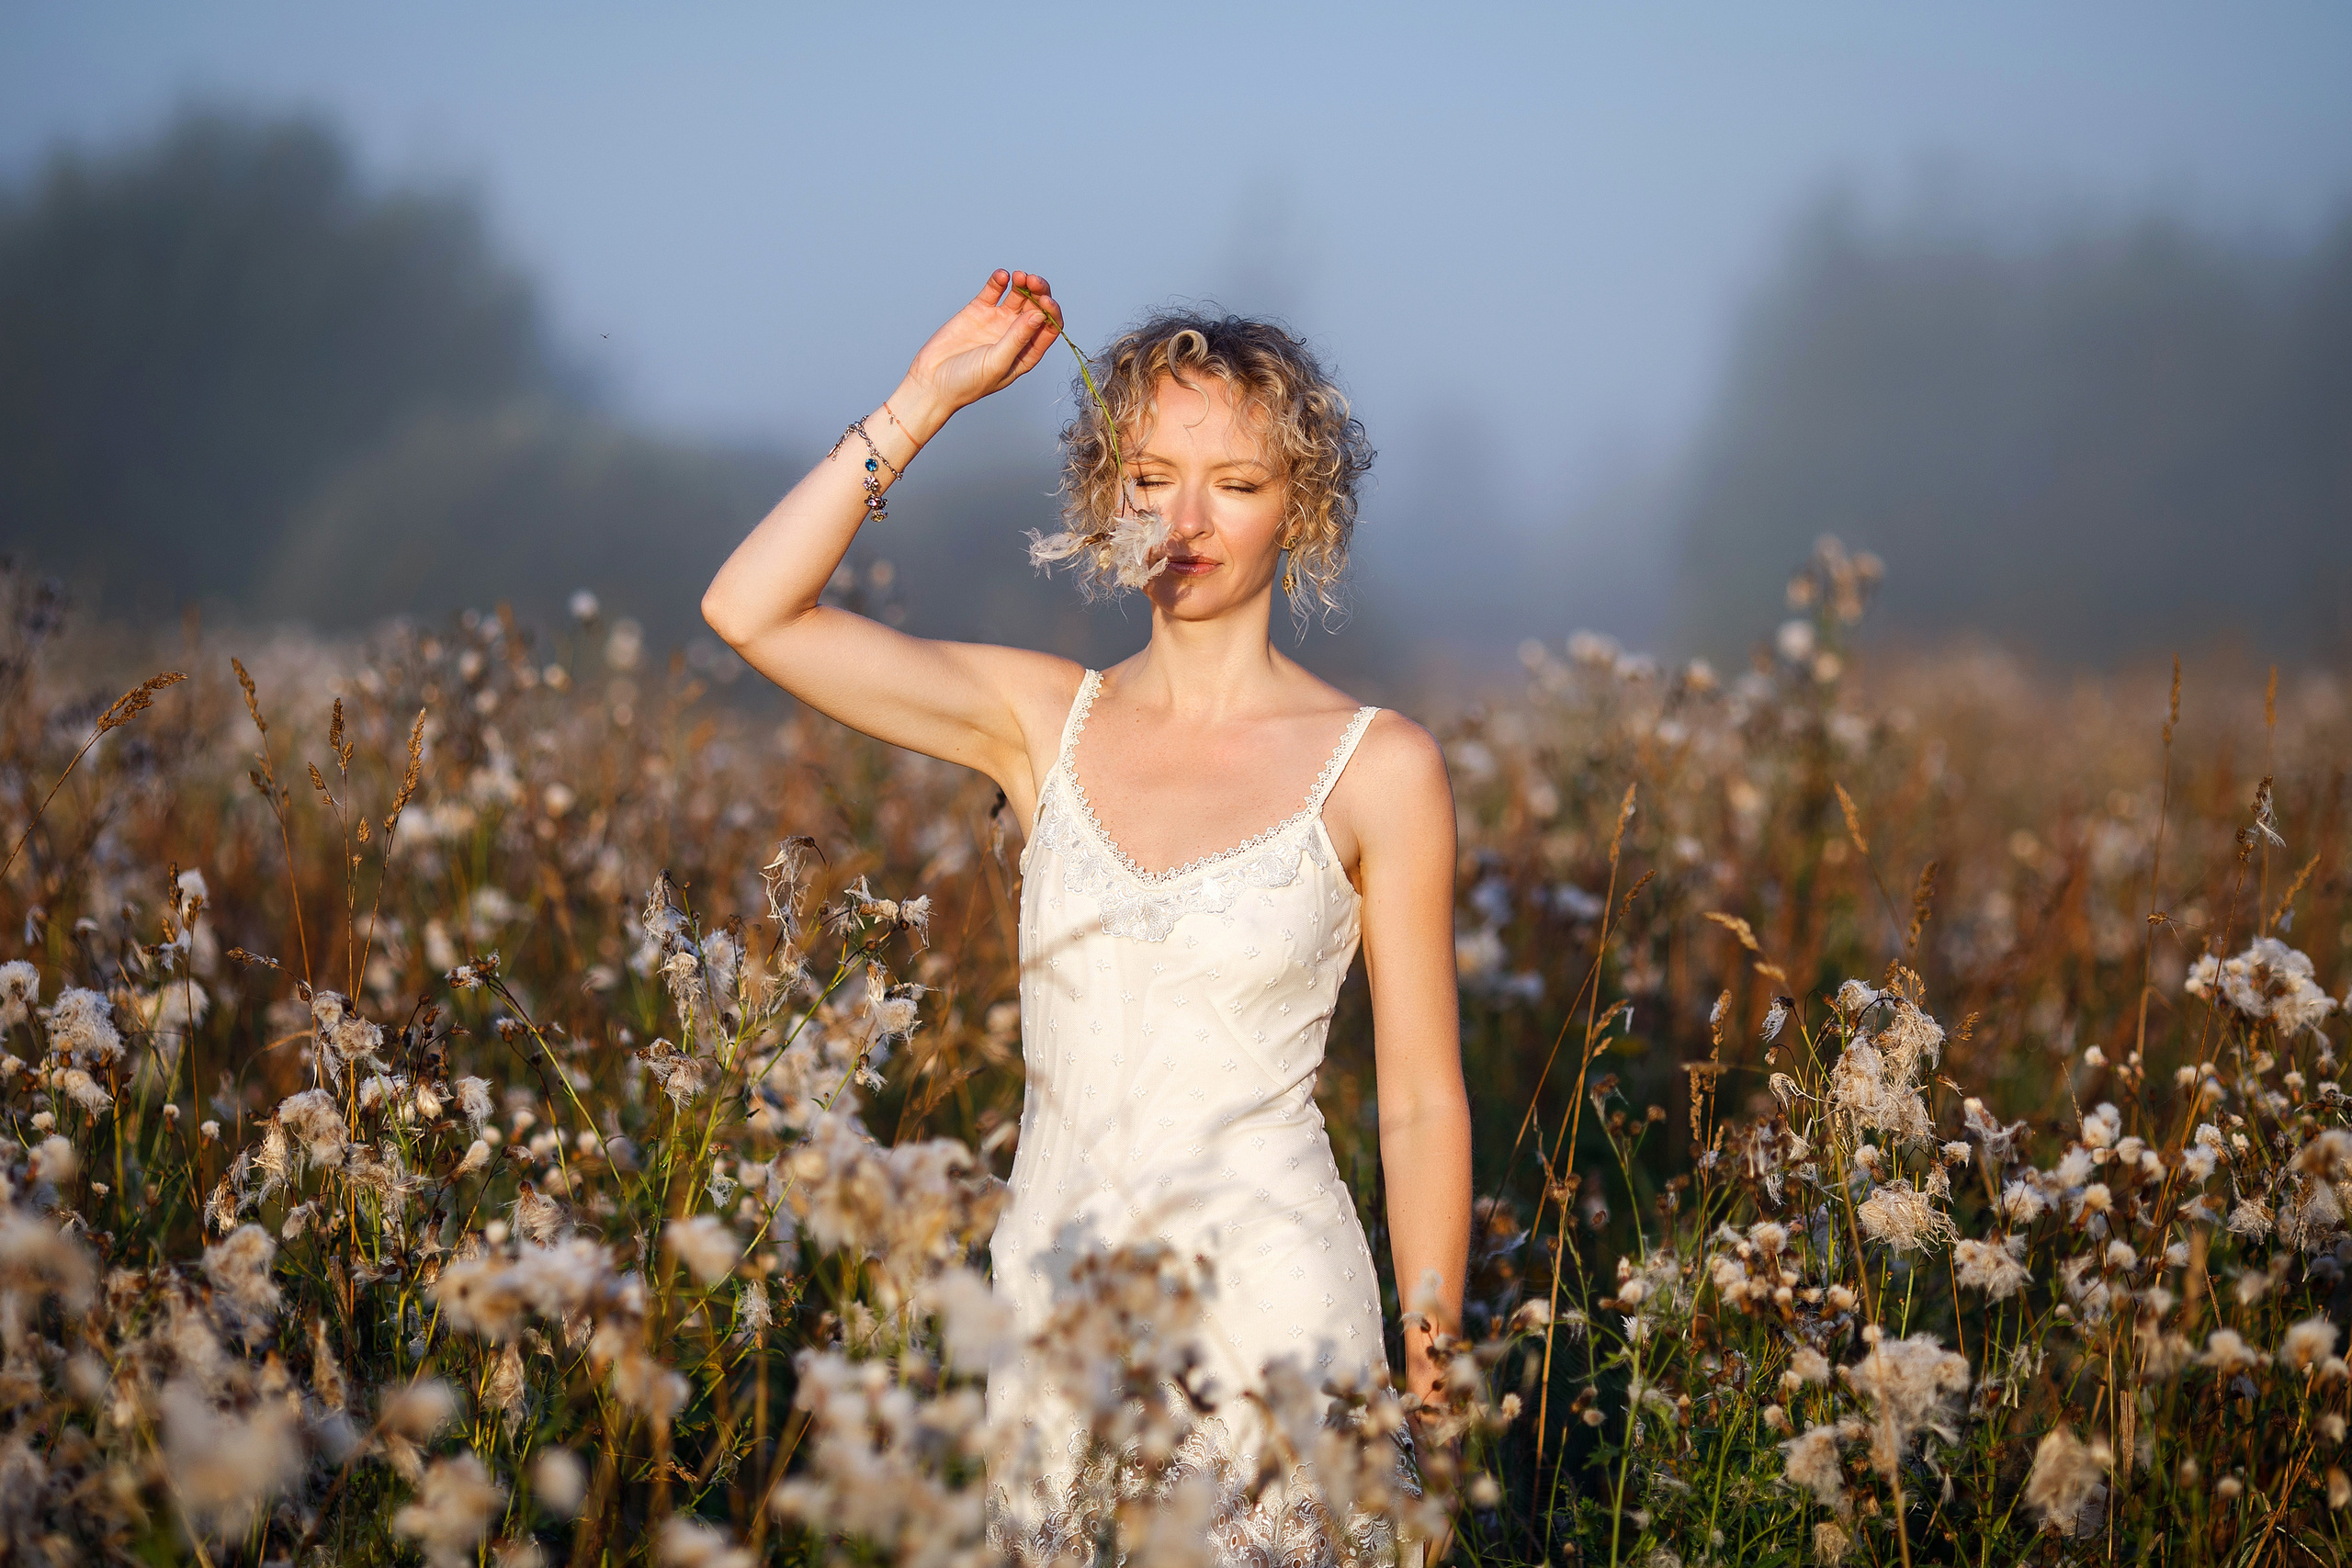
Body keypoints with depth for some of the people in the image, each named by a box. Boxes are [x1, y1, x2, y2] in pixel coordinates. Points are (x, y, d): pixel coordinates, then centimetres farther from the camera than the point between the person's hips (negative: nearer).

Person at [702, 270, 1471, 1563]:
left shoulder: (1379, 767, -2)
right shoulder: (1043, 721, 6)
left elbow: (1421, 1107, 0)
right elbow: (749, 608, -5)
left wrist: (1432, 1401, 0)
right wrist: (927, 399, -6)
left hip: (1273, 1311, -3)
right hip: (1055, 1304, 3)